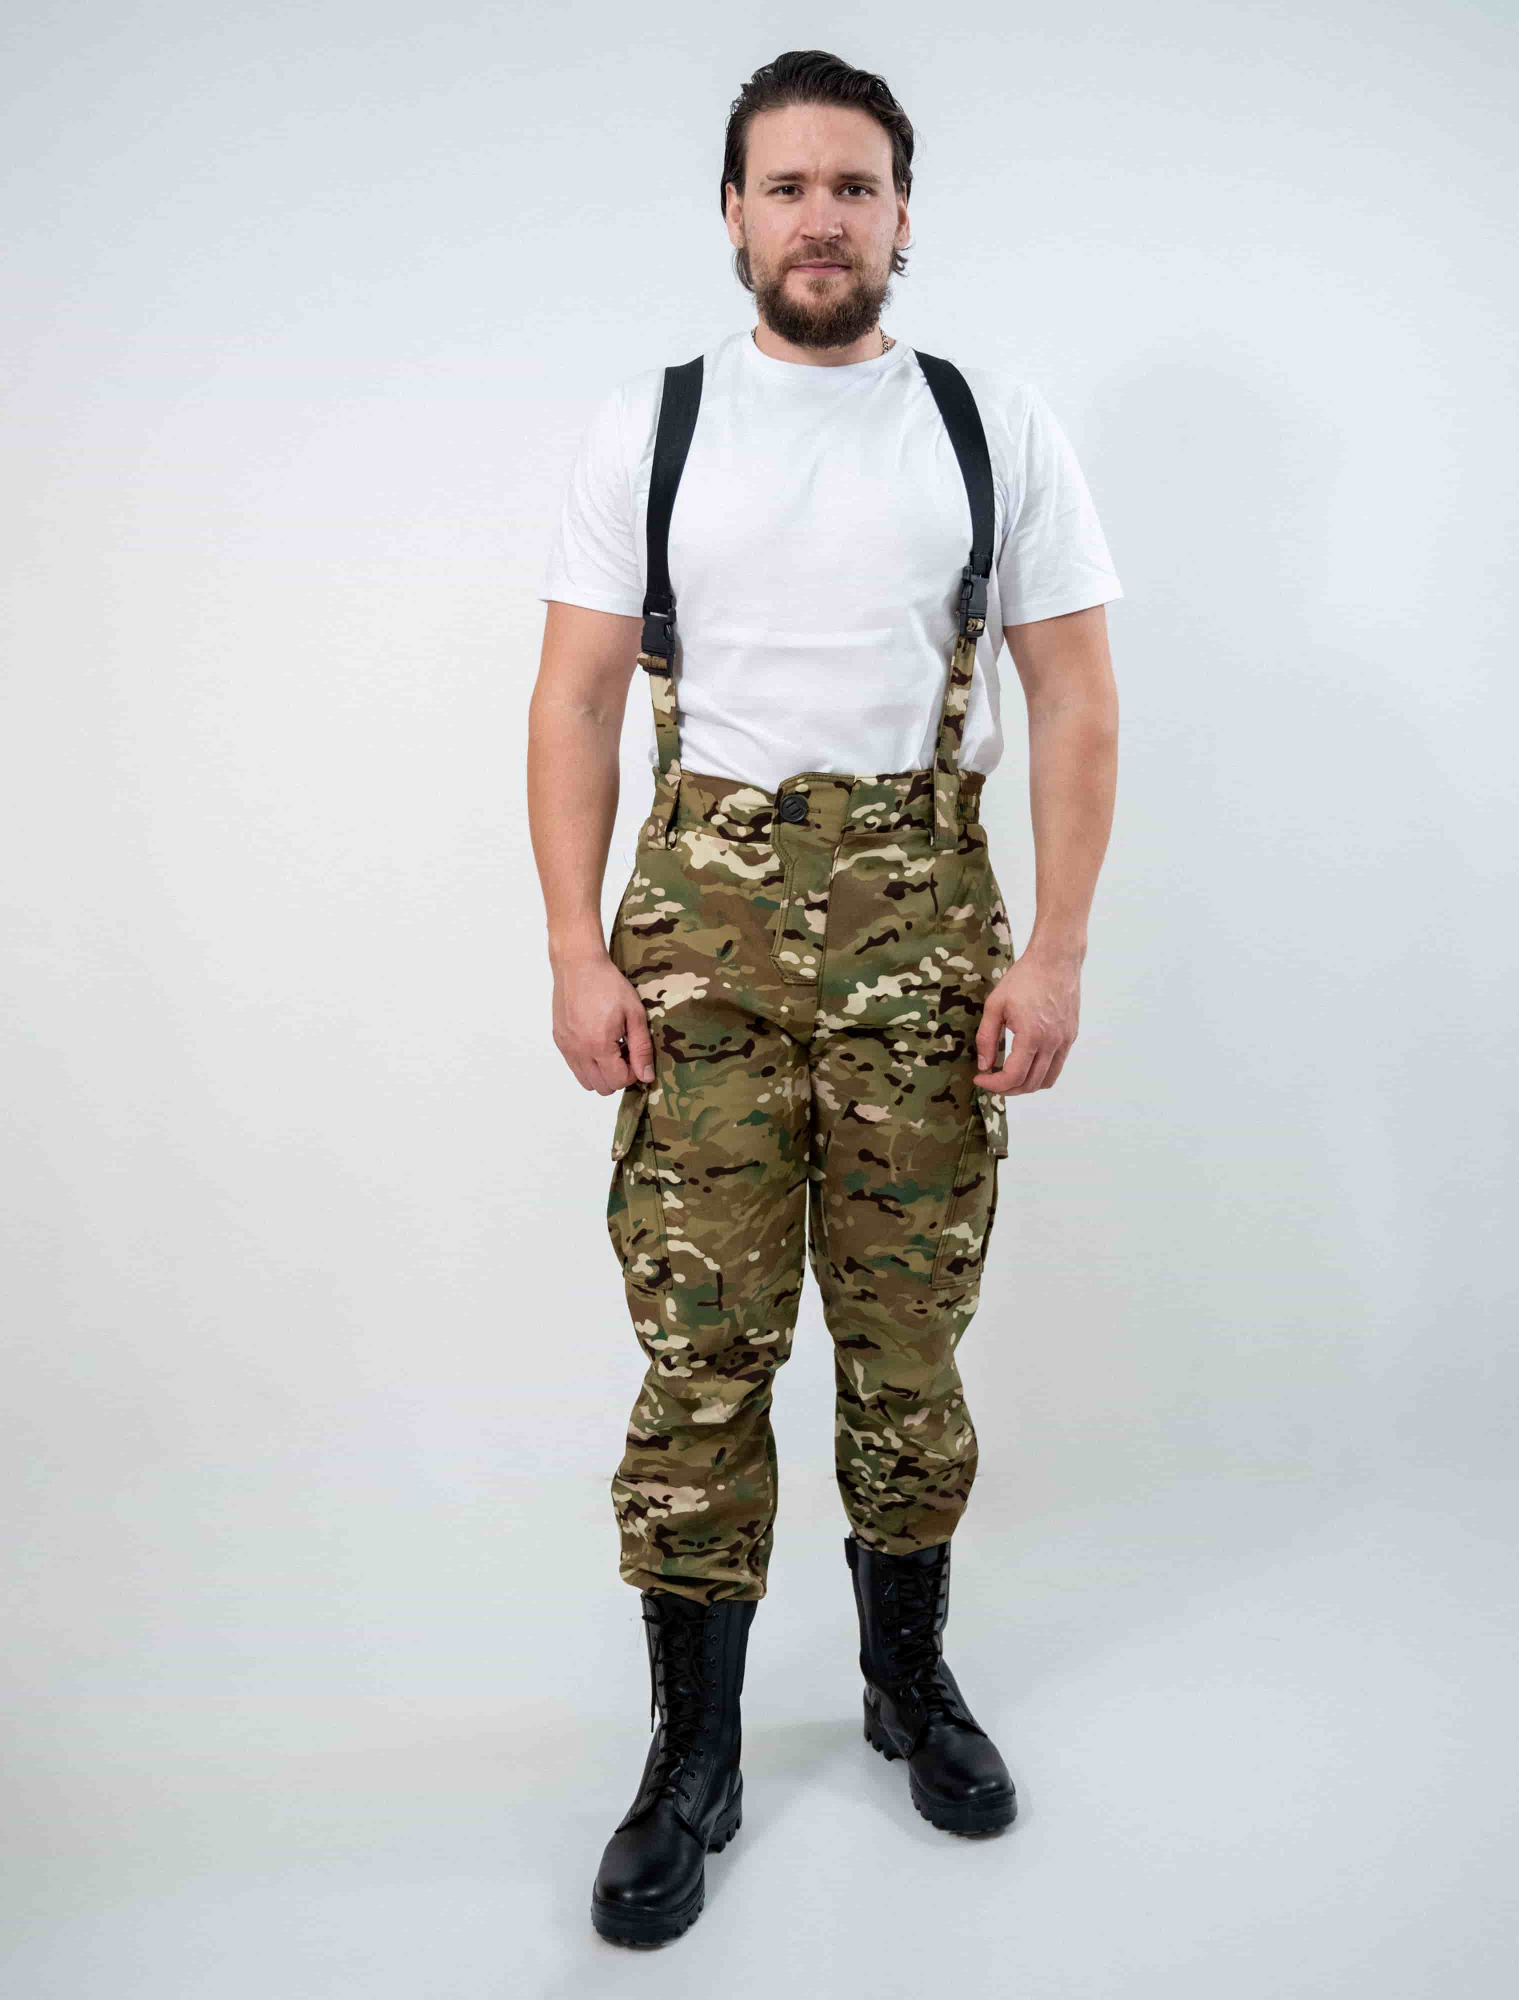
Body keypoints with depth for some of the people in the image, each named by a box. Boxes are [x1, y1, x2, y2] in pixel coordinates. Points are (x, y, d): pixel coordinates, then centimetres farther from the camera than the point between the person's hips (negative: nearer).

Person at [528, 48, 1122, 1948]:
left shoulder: (999, 428, 8)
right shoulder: (646, 426, 8)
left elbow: (1076, 702, 4)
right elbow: (575, 700, 4)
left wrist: (1054, 951, -6)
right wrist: (577, 953, -6)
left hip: (923, 920, 1)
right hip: (705, 912, 0)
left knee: (908, 1332, 10)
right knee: (702, 1345, 1)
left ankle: (909, 1677, 34)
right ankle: (692, 1758, 18)